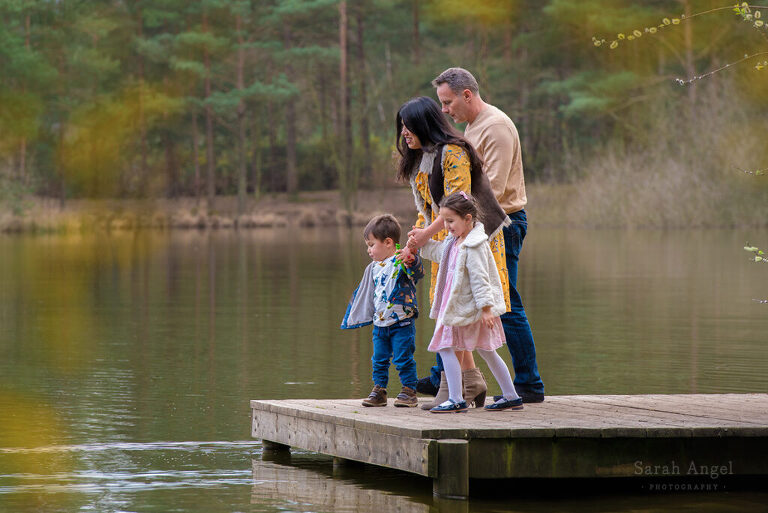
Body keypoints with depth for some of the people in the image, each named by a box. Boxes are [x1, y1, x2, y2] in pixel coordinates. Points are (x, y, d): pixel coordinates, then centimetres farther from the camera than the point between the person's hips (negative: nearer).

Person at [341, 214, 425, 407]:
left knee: (403, 359, -4)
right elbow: (367, 294, 22)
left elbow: (418, 273, -28)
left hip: (402, 323, -7)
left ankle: (409, 391, 5)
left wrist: (412, 262, -48)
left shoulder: (400, 263, -11)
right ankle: (379, 391, 18)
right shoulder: (374, 268, 12)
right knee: (379, 360, 10)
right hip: (380, 324, 7)